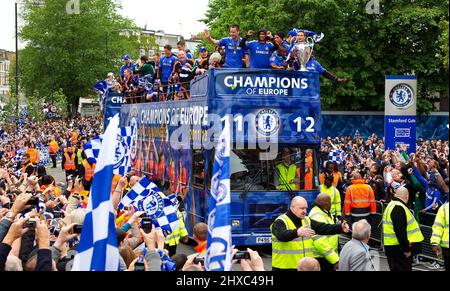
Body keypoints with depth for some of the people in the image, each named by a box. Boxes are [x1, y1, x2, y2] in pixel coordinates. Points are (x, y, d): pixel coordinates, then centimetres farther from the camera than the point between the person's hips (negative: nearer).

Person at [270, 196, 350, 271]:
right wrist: (297, 233, -53)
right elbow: (281, 235, -33)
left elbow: (324, 228, 4)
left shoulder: (307, 221, 12)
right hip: (284, 267, -7)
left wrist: (341, 228, -12)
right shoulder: (280, 222, -12)